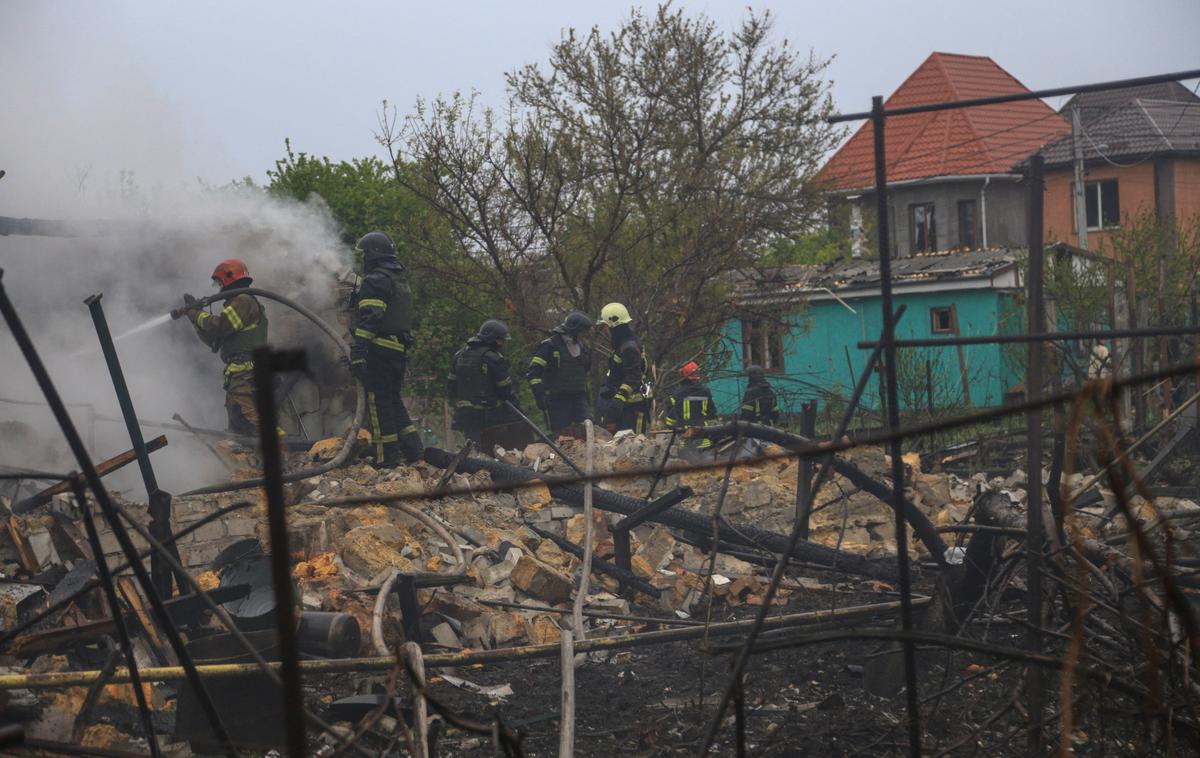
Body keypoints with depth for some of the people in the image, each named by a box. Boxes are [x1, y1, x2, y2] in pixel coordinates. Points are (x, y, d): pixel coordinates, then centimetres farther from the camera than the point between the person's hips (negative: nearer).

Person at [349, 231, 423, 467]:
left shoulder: (376, 280, -11)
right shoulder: (400, 279, 20)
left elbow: (368, 320, -20)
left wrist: (358, 352, -24)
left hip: (379, 350, -9)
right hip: (400, 350, 9)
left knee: (378, 401, -4)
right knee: (393, 399, 18)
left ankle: (388, 457, -4)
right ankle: (413, 449, 13)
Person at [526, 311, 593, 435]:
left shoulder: (581, 348, 16)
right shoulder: (549, 346, -7)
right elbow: (533, 372, -12)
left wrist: (586, 395, 25)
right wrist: (539, 394, -20)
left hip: (578, 397, 6)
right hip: (557, 400, -6)